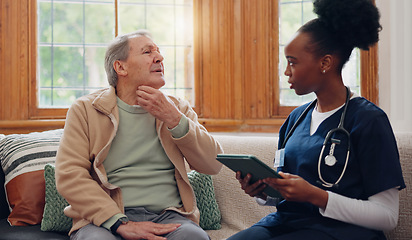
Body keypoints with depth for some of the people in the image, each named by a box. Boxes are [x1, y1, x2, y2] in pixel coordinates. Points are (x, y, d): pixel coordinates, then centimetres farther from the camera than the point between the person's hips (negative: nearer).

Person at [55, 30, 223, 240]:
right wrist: (120, 223, -16)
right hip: (106, 220, -2)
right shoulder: (85, 109, 8)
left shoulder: (178, 108, 17)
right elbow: (68, 175, -5)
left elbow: (213, 164, 6)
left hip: (168, 215, 2)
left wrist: (173, 119, -6)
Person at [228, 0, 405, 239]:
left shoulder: (369, 119, -7)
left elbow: (387, 215, -11)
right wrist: (263, 191, -2)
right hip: (286, 221, 6)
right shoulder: (297, 117, 13)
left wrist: (315, 195, -20)